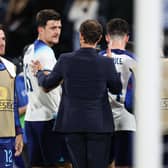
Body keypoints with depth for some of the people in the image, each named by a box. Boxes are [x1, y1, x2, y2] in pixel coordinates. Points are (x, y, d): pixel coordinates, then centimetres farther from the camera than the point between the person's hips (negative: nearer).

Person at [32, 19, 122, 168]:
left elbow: (47, 84, 9)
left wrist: (39, 71, 30)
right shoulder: (106, 63, -10)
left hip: (73, 124, 2)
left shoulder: (65, 60, -7)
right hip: (99, 126, -1)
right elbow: (117, 89, 7)